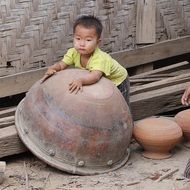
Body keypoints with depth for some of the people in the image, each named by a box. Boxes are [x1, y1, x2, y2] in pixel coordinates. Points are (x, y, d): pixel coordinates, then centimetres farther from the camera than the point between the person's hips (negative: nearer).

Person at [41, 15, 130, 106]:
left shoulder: (100, 58, -44)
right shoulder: (74, 53, -24)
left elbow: (95, 76, -60)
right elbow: (61, 65, -23)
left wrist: (81, 80, -77)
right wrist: (51, 69, -45)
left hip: (118, 80, -5)